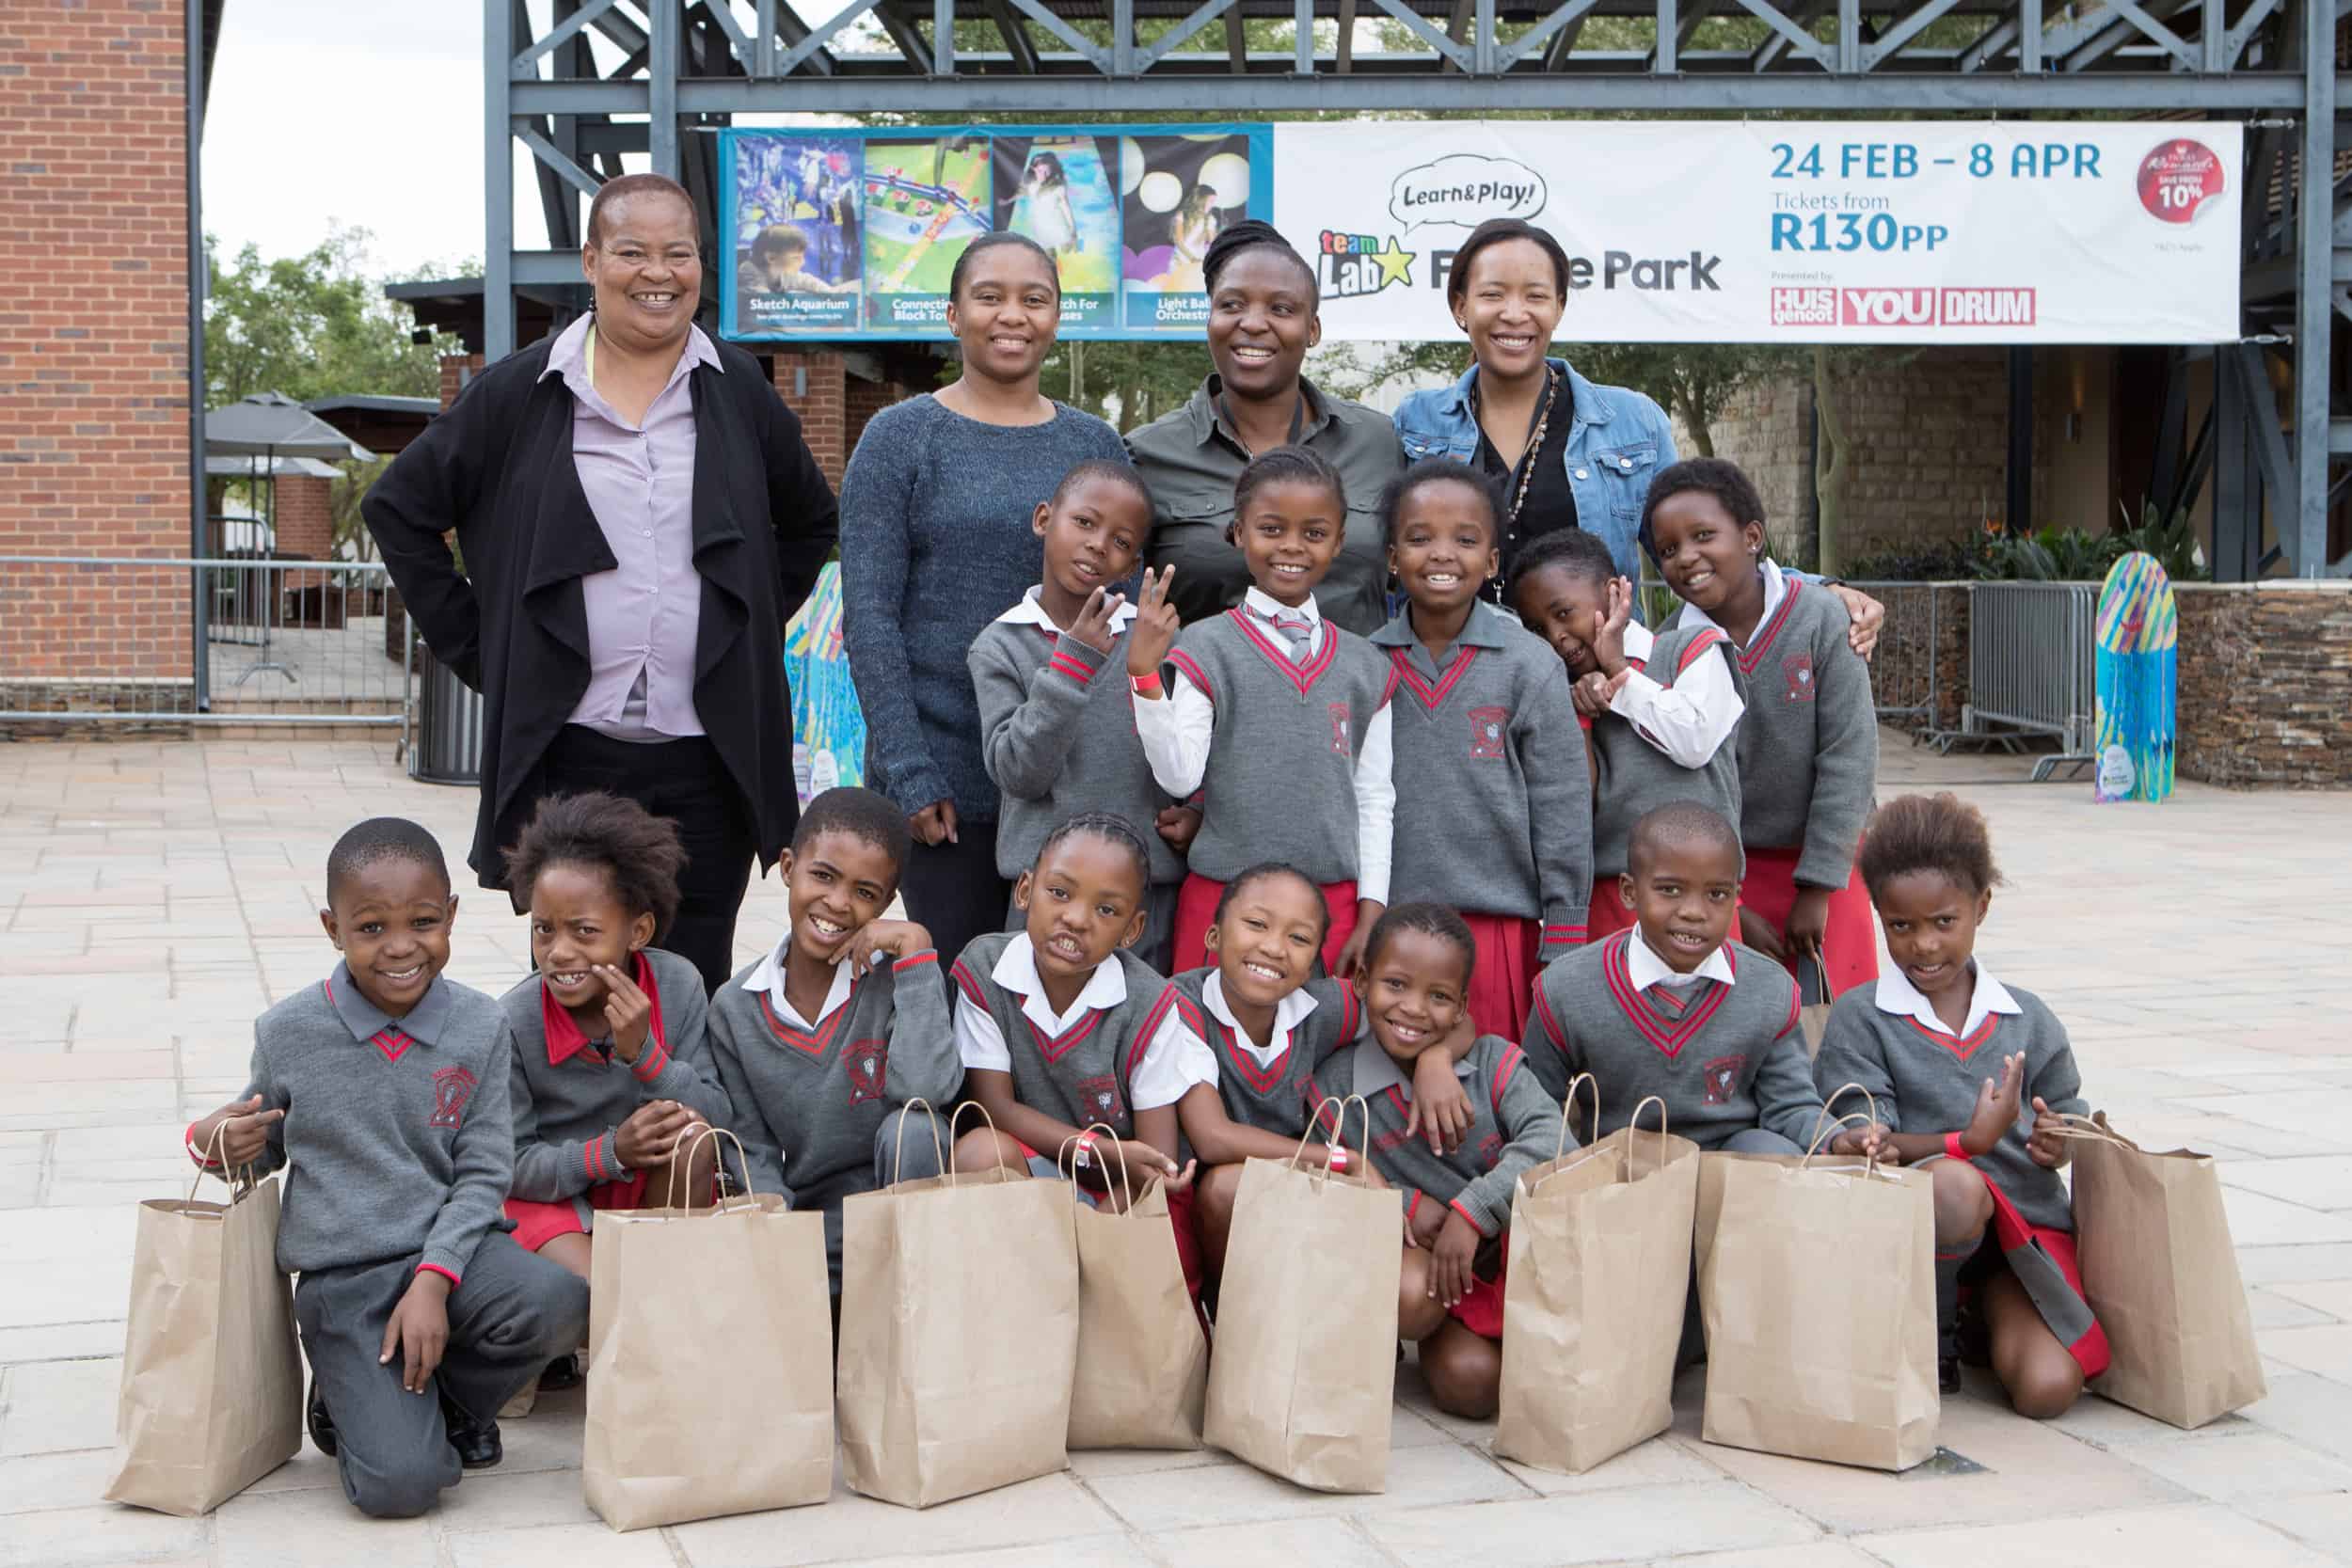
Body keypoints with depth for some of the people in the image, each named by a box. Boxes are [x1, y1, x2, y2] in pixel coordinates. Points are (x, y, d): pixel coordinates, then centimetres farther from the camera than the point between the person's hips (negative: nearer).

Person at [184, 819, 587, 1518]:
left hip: (447, 1251, 2)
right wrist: (213, 1143, -12)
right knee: (400, 1483, -21)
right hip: (341, 1278, -2)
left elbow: (483, 1172, -4)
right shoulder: (288, 1032, -4)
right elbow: (267, 1148, 12)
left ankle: (449, 1402, 3)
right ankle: (354, 1404, 17)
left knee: (558, 1302, -31)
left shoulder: (479, 1026, -3)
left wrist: (433, 1279, -17)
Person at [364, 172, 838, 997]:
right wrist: (475, 648, 4)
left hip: (708, 755, 1)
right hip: (564, 750, -1)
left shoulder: (740, 392, 9)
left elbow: (809, 521, 23)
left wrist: (754, 630, 11)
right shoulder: (520, 393, 3)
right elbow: (398, 507, 10)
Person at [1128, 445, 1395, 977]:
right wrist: (1144, 673, -20)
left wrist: (1371, 914, 5)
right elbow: (1179, 776, -10)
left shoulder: (1365, 666, 9)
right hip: (1223, 897, -2)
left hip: (1334, 902, 3)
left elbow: (1374, 799, 11)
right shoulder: (1204, 649, -1)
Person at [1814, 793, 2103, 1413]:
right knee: (1955, 1186, -39)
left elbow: (2067, 1116, 17)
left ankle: (1984, 1320, 15)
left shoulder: (2028, 1019, 9)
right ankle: (1932, 1331, -9)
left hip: (2028, 1223, 3)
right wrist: (1967, 1143, -23)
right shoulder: (1859, 1019, -1)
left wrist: (2059, 1143, -8)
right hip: (1914, 1222, -2)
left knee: (2047, 1388, -21)